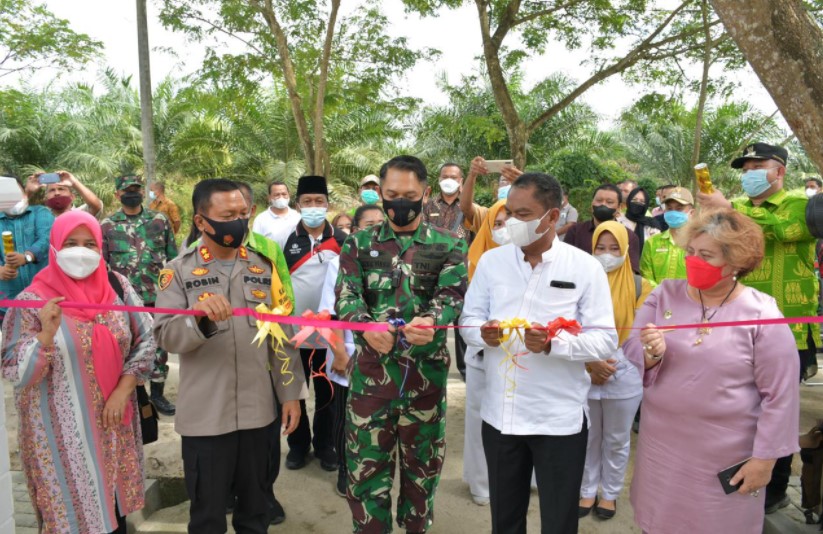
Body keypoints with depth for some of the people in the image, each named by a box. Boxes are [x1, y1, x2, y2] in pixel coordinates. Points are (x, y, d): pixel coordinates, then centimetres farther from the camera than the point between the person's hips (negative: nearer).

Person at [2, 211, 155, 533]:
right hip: (62, 431, -3)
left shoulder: (117, 286, -3)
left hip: (113, 423, 3)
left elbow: (145, 340, 2)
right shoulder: (32, 301, -11)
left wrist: (123, 390, -7)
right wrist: (46, 334, -28)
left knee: (115, 506, 16)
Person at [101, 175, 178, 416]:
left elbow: (172, 258, 7)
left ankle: (158, 393, 21)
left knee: (159, 345, 7)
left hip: (159, 297, 1)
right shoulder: (107, 225, 3)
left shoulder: (160, 220, 4)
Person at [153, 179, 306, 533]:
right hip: (205, 415, -2)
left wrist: (291, 392, 2)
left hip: (259, 409, 3)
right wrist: (198, 316, -33)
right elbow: (165, 335, -13)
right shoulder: (179, 271, -4)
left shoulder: (263, 266, 5)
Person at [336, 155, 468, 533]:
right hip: (370, 370, 1)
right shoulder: (360, 243, 4)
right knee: (366, 465, 10)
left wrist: (431, 322, -34)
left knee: (421, 466, 16)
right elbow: (346, 295, -7)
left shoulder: (448, 245, 2)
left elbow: (452, 296, -11)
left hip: (426, 372, 0)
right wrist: (366, 325, -29)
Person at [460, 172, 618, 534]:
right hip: (499, 414, 3)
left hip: (560, 419, -3)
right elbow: (469, 319, 6)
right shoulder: (491, 261, 2)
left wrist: (553, 343, -26)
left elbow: (606, 340, -10)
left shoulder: (585, 267, -8)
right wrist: (483, 333, -17)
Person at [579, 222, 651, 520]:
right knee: (587, 438, 12)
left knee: (616, 440, 14)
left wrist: (611, 363, -14)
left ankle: (610, 494, 32)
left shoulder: (638, 285, -3)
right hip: (584, 374, 0)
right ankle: (588, 491, 30)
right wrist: (592, 363, -15)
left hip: (623, 374, 0)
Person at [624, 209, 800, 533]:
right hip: (661, 443, 3)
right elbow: (630, 354, -3)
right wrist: (651, 355, -25)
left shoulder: (761, 313, -12)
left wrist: (765, 457, -7)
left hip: (727, 454, -3)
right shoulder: (665, 295, -3)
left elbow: (779, 395, -8)